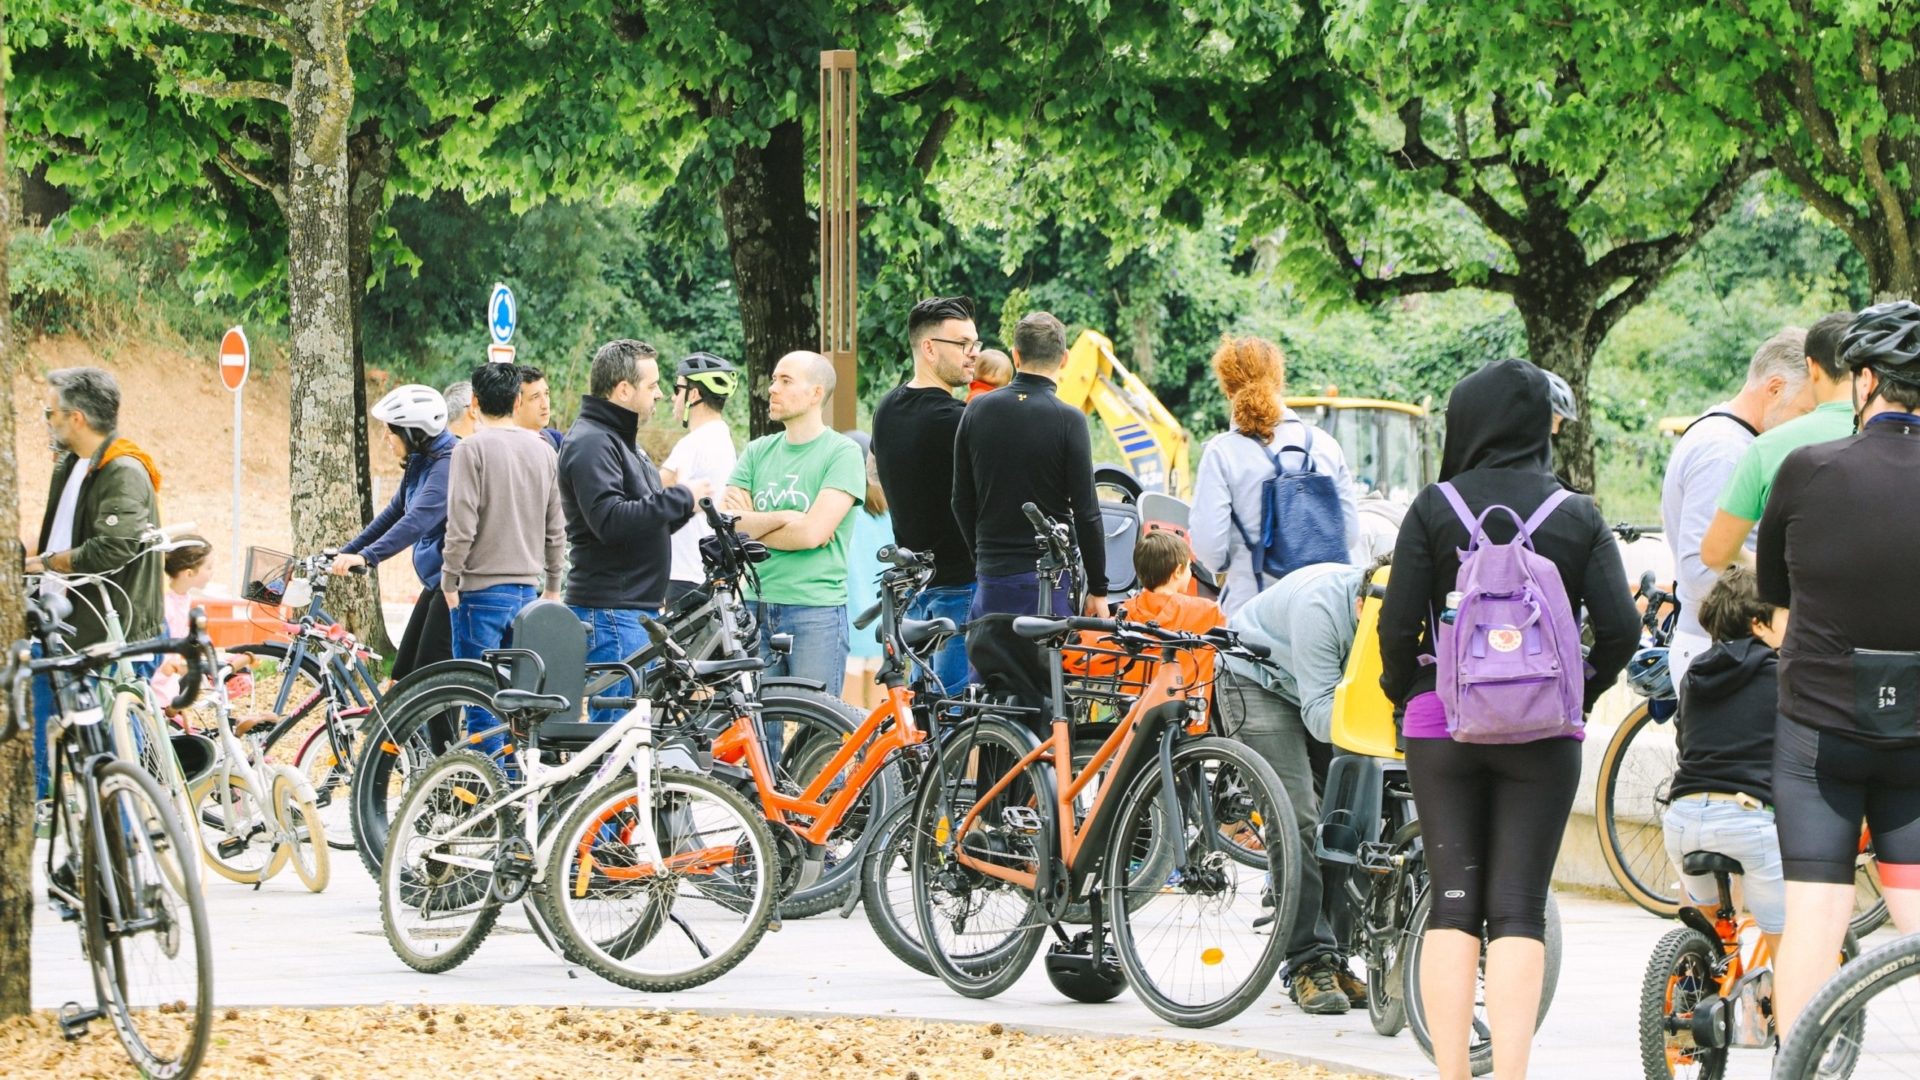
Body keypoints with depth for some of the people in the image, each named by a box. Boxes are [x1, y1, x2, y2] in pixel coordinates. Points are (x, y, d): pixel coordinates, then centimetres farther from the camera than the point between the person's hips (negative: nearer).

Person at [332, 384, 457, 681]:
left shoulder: (449, 463, -20)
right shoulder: (419, 464, 12)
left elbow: (419, 519, -32)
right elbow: (393, 514, 19)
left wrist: (367, 556, -40)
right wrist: (346, 552, 12)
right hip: (435, 582, 11)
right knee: (404, 671, 9)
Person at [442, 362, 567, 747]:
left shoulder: (472, 449, -11)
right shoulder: (543, 450, 7)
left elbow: (461, 526, -15)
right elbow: (556, 528, 12)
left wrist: (449, 581, -4)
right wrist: (553, 585, 21)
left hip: (482, 589, -6)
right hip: (528, 587, 6)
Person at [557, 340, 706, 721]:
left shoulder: (620, 441, 21)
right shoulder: (590, 443, -12)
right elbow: (610, 521, -25)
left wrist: (685, 504, 5)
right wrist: (680, 497, -17)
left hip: (637, 609, 10)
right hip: (611, 614, -10)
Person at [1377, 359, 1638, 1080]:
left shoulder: (1435, 507, -3)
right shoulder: (1578, 515, 0)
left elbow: (1397, 624, -7)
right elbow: (1620, 630, -6)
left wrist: (1403, 695, 10)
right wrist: (1579, 692, 11)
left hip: (1443, 728, 0)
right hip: (1543, 732, 0)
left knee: (1453, 903, 6)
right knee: (1519, 910, 2)